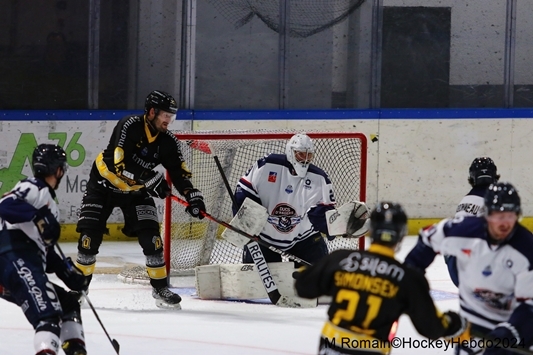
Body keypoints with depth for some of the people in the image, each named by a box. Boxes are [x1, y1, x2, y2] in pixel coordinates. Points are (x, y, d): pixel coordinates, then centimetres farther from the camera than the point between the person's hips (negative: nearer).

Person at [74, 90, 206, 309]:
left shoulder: (168, 142, -9)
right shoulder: (129, 126, -26)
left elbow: (179, 173, -5)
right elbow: (119, 162, -32)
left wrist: (193, 196, -21)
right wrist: (151, 179, -35)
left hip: (136, 191, 4)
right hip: (104, 184, -4)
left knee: (151, 237, -9)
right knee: (90, 236, -7)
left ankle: (160, 288, 3)